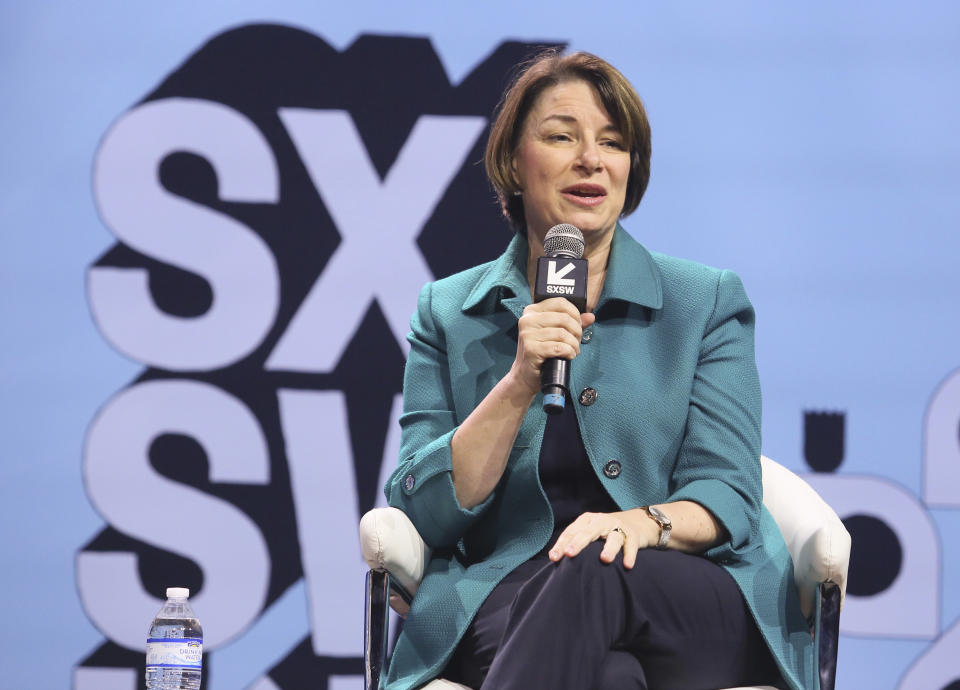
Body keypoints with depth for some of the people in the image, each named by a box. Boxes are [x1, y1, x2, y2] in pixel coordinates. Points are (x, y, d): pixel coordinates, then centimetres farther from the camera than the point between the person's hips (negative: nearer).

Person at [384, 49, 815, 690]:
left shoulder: (709, 302, 11)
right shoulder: (448, 314, 14)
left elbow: (728, 498, 2)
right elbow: (424, 512, 4)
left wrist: (644, 523, -22)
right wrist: (519, 385, -10)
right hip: (504, 601, -1)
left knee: (594, 571, -37)